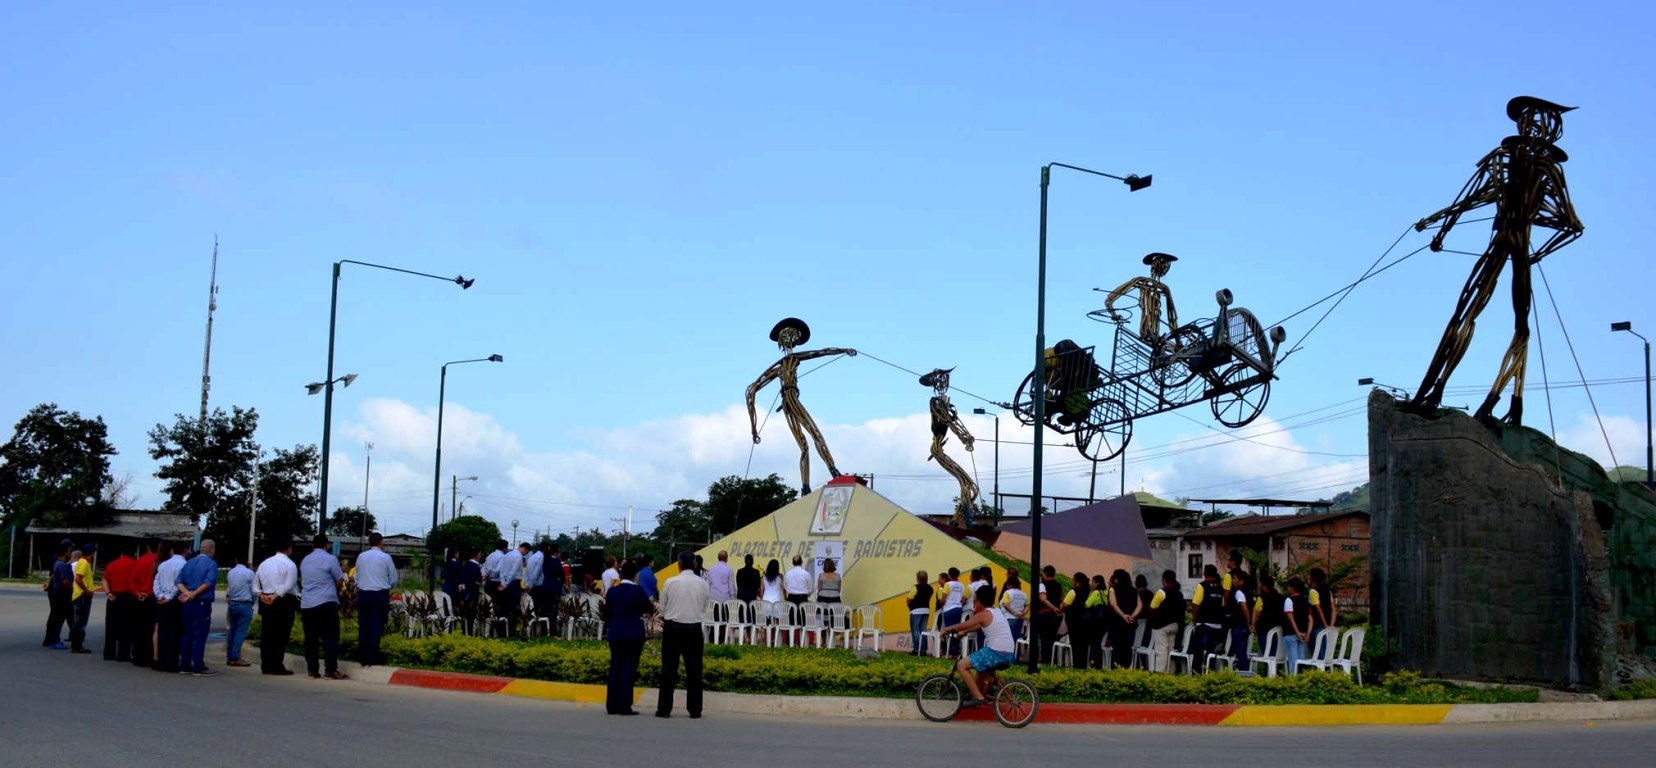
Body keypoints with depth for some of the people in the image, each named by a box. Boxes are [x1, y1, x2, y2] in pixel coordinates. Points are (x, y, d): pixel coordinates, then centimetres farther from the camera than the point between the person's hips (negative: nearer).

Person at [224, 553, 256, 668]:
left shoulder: (230, 573, 6)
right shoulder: (249, 573, -9)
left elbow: (228, 589, 13)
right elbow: (253, 590, -4)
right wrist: (252, 602, 11)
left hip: (232, 603, 6)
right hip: (245, 604, -6)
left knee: (232, 630, 11)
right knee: (241, 631, -5)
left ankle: (229, 657, 13)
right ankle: (236, 658, -10)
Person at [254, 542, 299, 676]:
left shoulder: (264, 563, 16)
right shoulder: (289, 564, -7)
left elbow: (255, 583, 16)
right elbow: (289, 585, -18)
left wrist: (261, 594, 2)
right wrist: (276, 596, -14)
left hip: (266, 602, 6)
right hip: (285, 601, -6)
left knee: (267, 634, 9)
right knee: (281, 635, -4)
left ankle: (266, 666, 10)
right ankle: (277, 667, -6)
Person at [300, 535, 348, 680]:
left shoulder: (305, 561, 14)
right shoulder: (330, 559, -3)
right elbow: (340, 583, -1)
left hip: (306, 604, 5)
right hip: (326, 603, -5)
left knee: (310, 638, 6)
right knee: (330, 637, -4)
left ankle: (312, 670, 6)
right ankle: (331, 670, -10)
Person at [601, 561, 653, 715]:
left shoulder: (612, 591, 1)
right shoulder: (638, 591, -10)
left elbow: (607, 612, 7)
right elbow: (650, 609, -3)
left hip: (615, 635, 4)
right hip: (634, 635, -4)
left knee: (615, 668, 11)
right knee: (629, 668, 0)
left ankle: (612, 705, 11)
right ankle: (625, 706, -3)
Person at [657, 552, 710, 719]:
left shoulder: (670, 583, -7)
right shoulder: (703, 584, -1)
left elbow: (662, 608, 1)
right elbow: (704, 608, 6)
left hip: (672, 627, -1)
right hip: (694, 628, 1)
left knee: (668, 668, 2)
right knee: (694, 669, 6)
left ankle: (664, 708, 1)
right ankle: (694, 709, 6)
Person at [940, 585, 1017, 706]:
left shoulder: (984, 614, -7)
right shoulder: (997, 612, 18)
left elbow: (962, 626, -2)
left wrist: (947, 629, 13)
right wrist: (963, 632, 27)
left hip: (996, 653, -9)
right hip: (1009, 655, 9)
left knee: (961, 665, -4)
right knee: (981, 667, 36)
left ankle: (978, 697, -8)